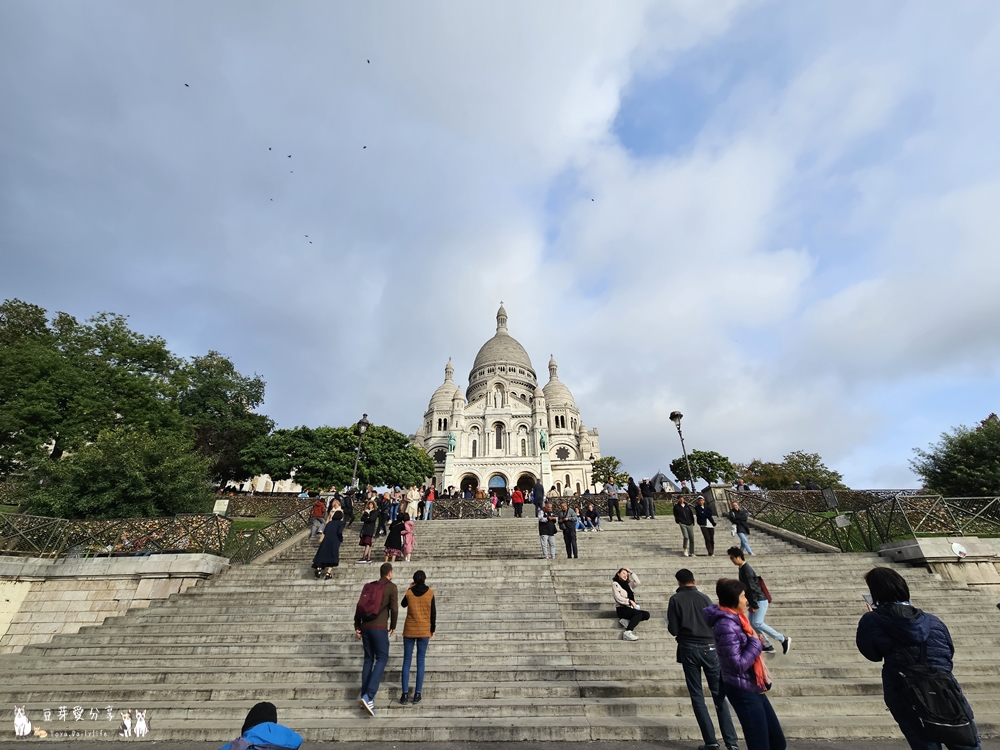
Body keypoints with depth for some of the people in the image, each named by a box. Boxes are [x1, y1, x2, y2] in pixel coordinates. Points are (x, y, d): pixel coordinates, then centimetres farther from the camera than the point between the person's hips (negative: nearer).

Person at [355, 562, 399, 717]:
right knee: (382, 658, 2)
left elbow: (359, 606, 10)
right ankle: (368, 696, -10)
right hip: (379, 628, -6)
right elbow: (394, 608, -9)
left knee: (369, 659, 17)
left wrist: (357, 627, 14)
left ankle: (364, 696, 18)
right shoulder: (391, 587, -4)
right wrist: (393, 626, 6)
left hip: (365, 627, 6)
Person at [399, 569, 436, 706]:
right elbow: (433, 612, -1)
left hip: (409, 631, 0)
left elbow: (403, 605, 16)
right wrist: (432, 629, 10)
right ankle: (417, 694, 9)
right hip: (424, 631, 0)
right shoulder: (430, 592, -6)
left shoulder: (409, 592, -5)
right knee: (420, 662, 8)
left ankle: (405, 694, 8)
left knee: (407, 661, 9)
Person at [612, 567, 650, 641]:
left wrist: (631, 573, 8)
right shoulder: (615, 584, -1)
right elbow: (618, 598, -12)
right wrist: (630, 601, -19)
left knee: (646, 615, -13)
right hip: (621, 609, -7)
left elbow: (637, 582, 8)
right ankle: (627, 632, -36)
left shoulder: (627, 584, 20)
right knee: (639, 614, -29)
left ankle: (626, 621, -18)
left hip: (630, 608, 7)